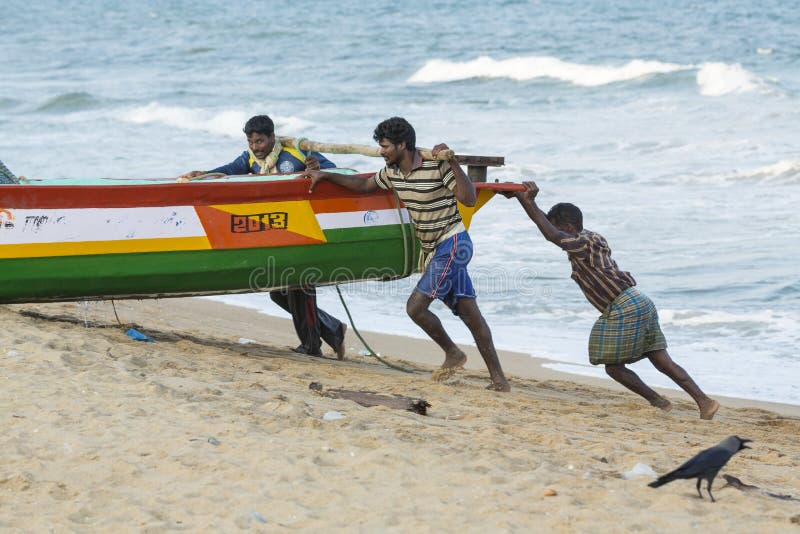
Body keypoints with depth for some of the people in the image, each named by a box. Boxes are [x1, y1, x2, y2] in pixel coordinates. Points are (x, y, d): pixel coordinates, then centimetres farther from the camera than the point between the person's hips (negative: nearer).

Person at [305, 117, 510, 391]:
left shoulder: (437, 167, -18)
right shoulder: (392, 173, 6)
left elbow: (469, 199, -23)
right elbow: (364, 185, 22)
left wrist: (453, 163, -30)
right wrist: (326, 175, 19)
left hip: (452, 244, -8)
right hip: (433, 249, 8)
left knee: (416, 307, -13)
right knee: (469, 313, 6)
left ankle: (453, 353, 7)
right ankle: (498, 379, 7)